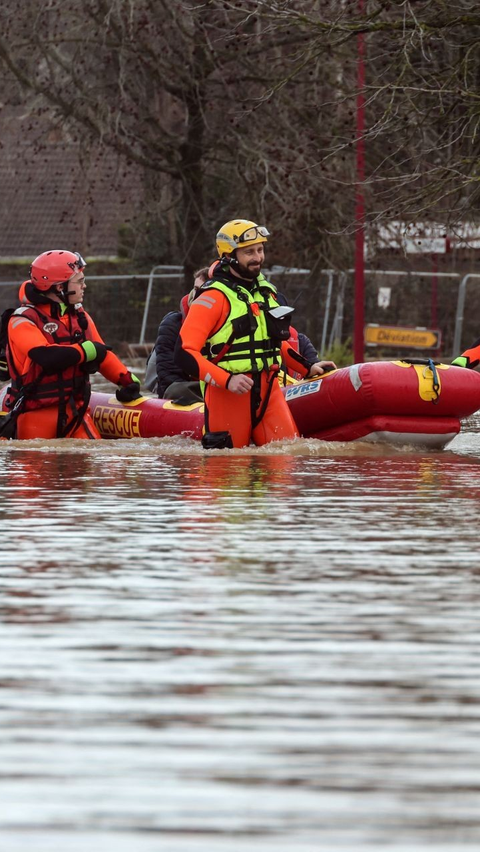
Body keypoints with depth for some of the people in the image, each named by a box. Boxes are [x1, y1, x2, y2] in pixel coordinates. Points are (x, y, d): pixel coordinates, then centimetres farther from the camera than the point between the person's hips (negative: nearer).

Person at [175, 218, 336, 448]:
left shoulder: (267, 292, 14)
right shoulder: (213, 298, -11)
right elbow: (185, 353, -17)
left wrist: (307, 369, 19)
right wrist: (227, 380, -25)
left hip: (268, 392, 6)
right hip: (228, 395, -6)